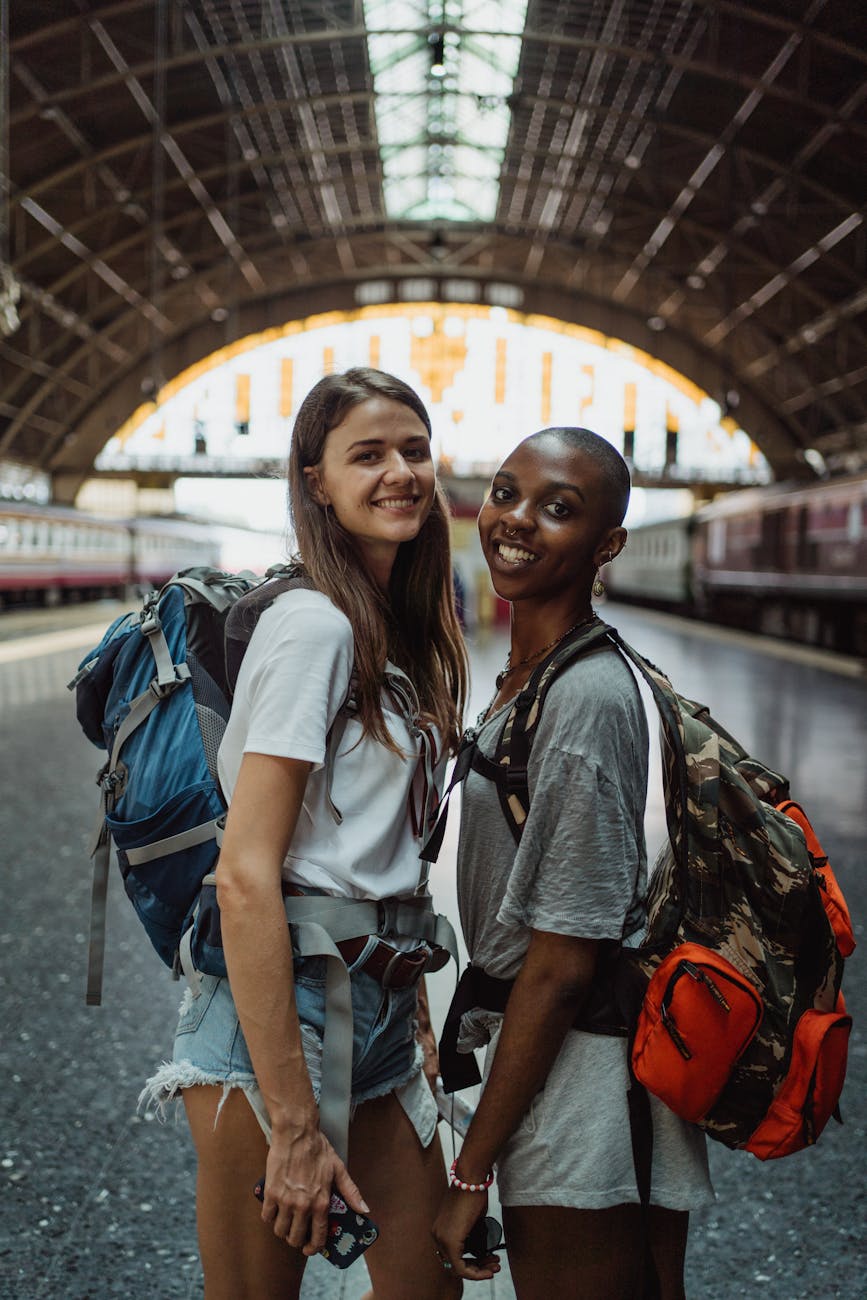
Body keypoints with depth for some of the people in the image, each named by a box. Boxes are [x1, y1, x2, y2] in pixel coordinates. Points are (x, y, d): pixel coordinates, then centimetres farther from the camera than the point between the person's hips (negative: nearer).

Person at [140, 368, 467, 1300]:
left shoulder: (405, 637, 13)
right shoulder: (313, 625, -14)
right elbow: (246, 878, -20)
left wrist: (418, 1014, 13)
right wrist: (293, 1124, -20)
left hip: (380, 1004, 8)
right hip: (280, 1008, -8)